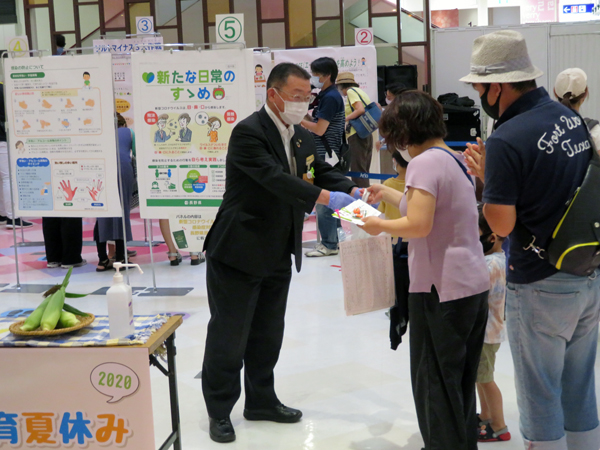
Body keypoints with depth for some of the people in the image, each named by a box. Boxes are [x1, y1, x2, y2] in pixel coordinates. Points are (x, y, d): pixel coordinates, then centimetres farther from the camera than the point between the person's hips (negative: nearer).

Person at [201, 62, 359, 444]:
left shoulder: (304, 138, 11)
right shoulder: (249, 132, -17)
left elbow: (323, 172, 10)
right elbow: (274, 178, -28)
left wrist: (354, 190, -11)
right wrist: (326, 197, -36)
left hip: (278, 255, 8)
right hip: (238, 253, -8)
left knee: (268, 334, 18)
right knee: (229, 334, 3)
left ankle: (262, 401, 33)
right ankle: (219, 411, 17)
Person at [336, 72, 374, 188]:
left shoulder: (351, 91, -4)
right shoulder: (360, 91, 21)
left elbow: (360, 109, -18)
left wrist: (344, 119, -12)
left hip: (357, 135, -9)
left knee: (357, 170, -9)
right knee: (364, 171, 11)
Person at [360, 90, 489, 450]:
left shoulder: (425, 162, -15)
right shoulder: (456, 158, 11)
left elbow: (418, 225, -24)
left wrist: (379, 225, -8)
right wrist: (386, 193, 29)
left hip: (441, 290, -9)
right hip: (474, 284, 9)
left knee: (434, 381, 5)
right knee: (461, 380, 18)